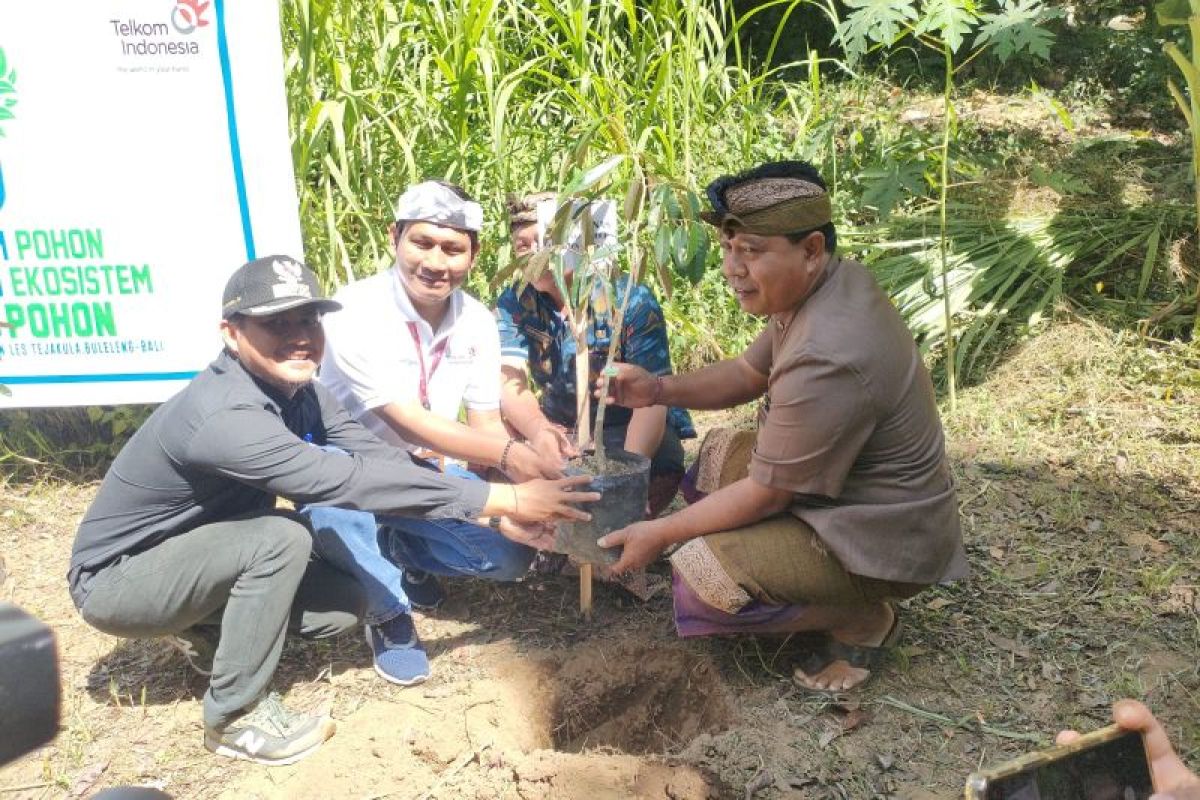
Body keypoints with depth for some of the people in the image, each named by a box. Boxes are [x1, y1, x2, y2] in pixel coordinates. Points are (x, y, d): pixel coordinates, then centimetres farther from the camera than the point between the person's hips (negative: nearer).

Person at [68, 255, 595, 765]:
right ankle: (235, 717, -11)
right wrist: (504, 497, -38)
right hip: (114, 578, -7)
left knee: (343, 606, -7)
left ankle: (205, 628, 16)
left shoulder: (295, 388, -9)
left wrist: (494, 514, -21)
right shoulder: (225, 418, -35)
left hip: (198, 554, 8)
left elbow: (379, 456, -12)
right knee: (282, 537, -30)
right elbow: (351, 480, -40)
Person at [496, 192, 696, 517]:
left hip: (629, 426, -3)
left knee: (661, 471, -34)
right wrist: (538, 430, -47)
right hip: (561, 423, 3)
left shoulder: (631, 301, -18)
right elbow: (509, 381, -22)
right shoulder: (513, 304, -6)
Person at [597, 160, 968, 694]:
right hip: (855, 492, 10)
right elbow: (749, 374, 10)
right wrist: (660, 390, -5)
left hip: (886, 541, -10)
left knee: (700, 572, -22)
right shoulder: (832, 283, -3)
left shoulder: (826, 361, -34)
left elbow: (766, 494, -24)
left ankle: (864, 620, 1)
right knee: (718, 454, 17)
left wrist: (660, 534, -13)